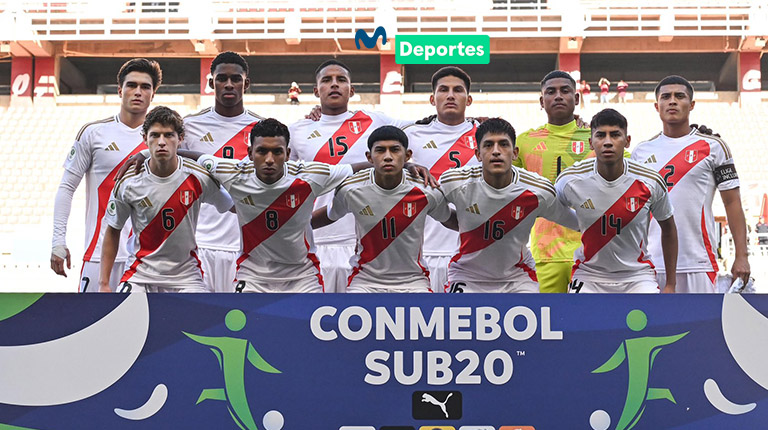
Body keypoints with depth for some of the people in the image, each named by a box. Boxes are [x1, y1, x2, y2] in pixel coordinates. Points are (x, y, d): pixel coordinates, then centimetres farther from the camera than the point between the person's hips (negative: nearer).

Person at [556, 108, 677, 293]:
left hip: (637, 275, 0)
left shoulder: (650, 182, -10)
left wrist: (670, 285, 7)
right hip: (589, 276, 0)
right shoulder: (570, 180, -12)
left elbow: (668, 229, 6)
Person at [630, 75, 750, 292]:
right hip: (651, 264, 3)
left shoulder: (713, 147, 4)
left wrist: (741, 256, -6)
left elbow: (732, 203, 2)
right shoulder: (642, 151, 12)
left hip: (698, 264, -2)